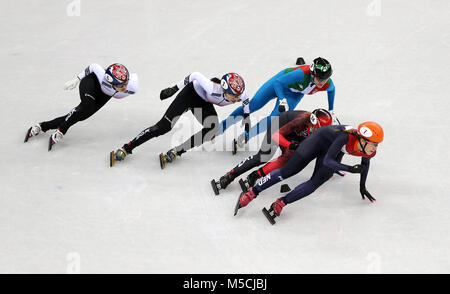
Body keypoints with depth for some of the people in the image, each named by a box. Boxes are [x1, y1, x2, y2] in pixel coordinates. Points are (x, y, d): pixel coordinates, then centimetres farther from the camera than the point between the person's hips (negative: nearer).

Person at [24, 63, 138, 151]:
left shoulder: (132, 87, -38)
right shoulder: (103, 78, -43)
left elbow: (134, 76, -13)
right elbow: (94, 67, -21)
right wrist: (77, 79, -12)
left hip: (104, 95, 3)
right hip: (91, 81, -3)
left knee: (81, 115, -5)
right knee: (88, 106, -34)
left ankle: (43, 126, 5)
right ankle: (59, 132, -22)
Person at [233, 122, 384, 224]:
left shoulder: (370, 151, -23)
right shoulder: (346, 136, -41)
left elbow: (365, 162, 3)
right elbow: (327, 161, -38)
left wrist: (362, 186, 10)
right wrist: (349, 169, -43)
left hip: (336, 151, 5)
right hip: (320, 139, -5)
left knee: (315, 183, -16)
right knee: (288, 170, -8)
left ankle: (280, 204, -15)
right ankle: (251, 193, -1)